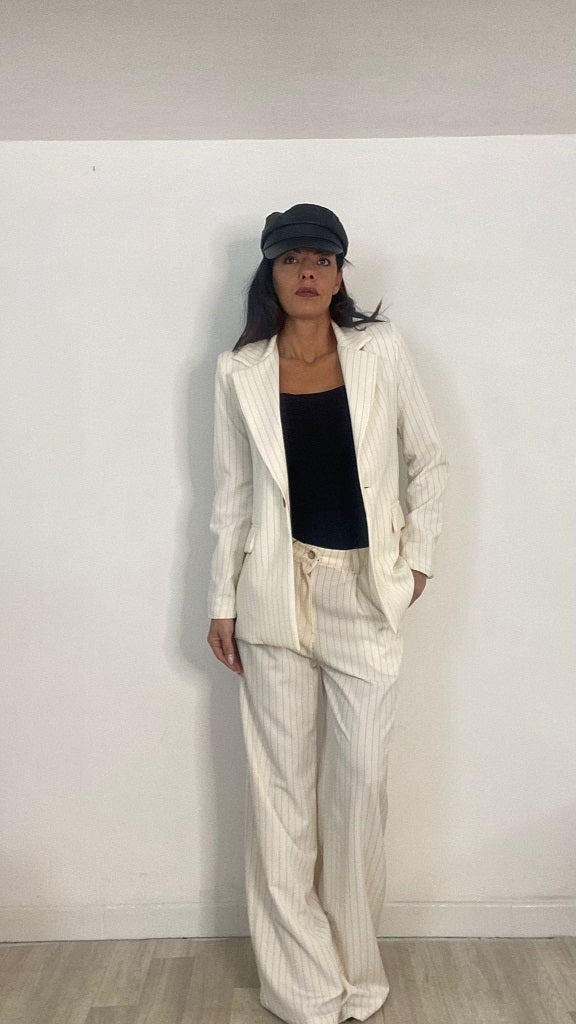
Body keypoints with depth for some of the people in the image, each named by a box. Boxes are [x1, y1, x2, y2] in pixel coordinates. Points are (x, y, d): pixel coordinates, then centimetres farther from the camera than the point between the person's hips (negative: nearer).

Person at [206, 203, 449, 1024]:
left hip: (365, 593, 0)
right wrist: (221, 603, 4)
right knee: (283, 785, 7)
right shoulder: (240, 371, 1)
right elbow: (231, 494, 5)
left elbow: (429, 459, 8)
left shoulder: (381, 350, 0)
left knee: (361, 780, 5)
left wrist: (419, 556, 3)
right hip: (276, 595, 1)